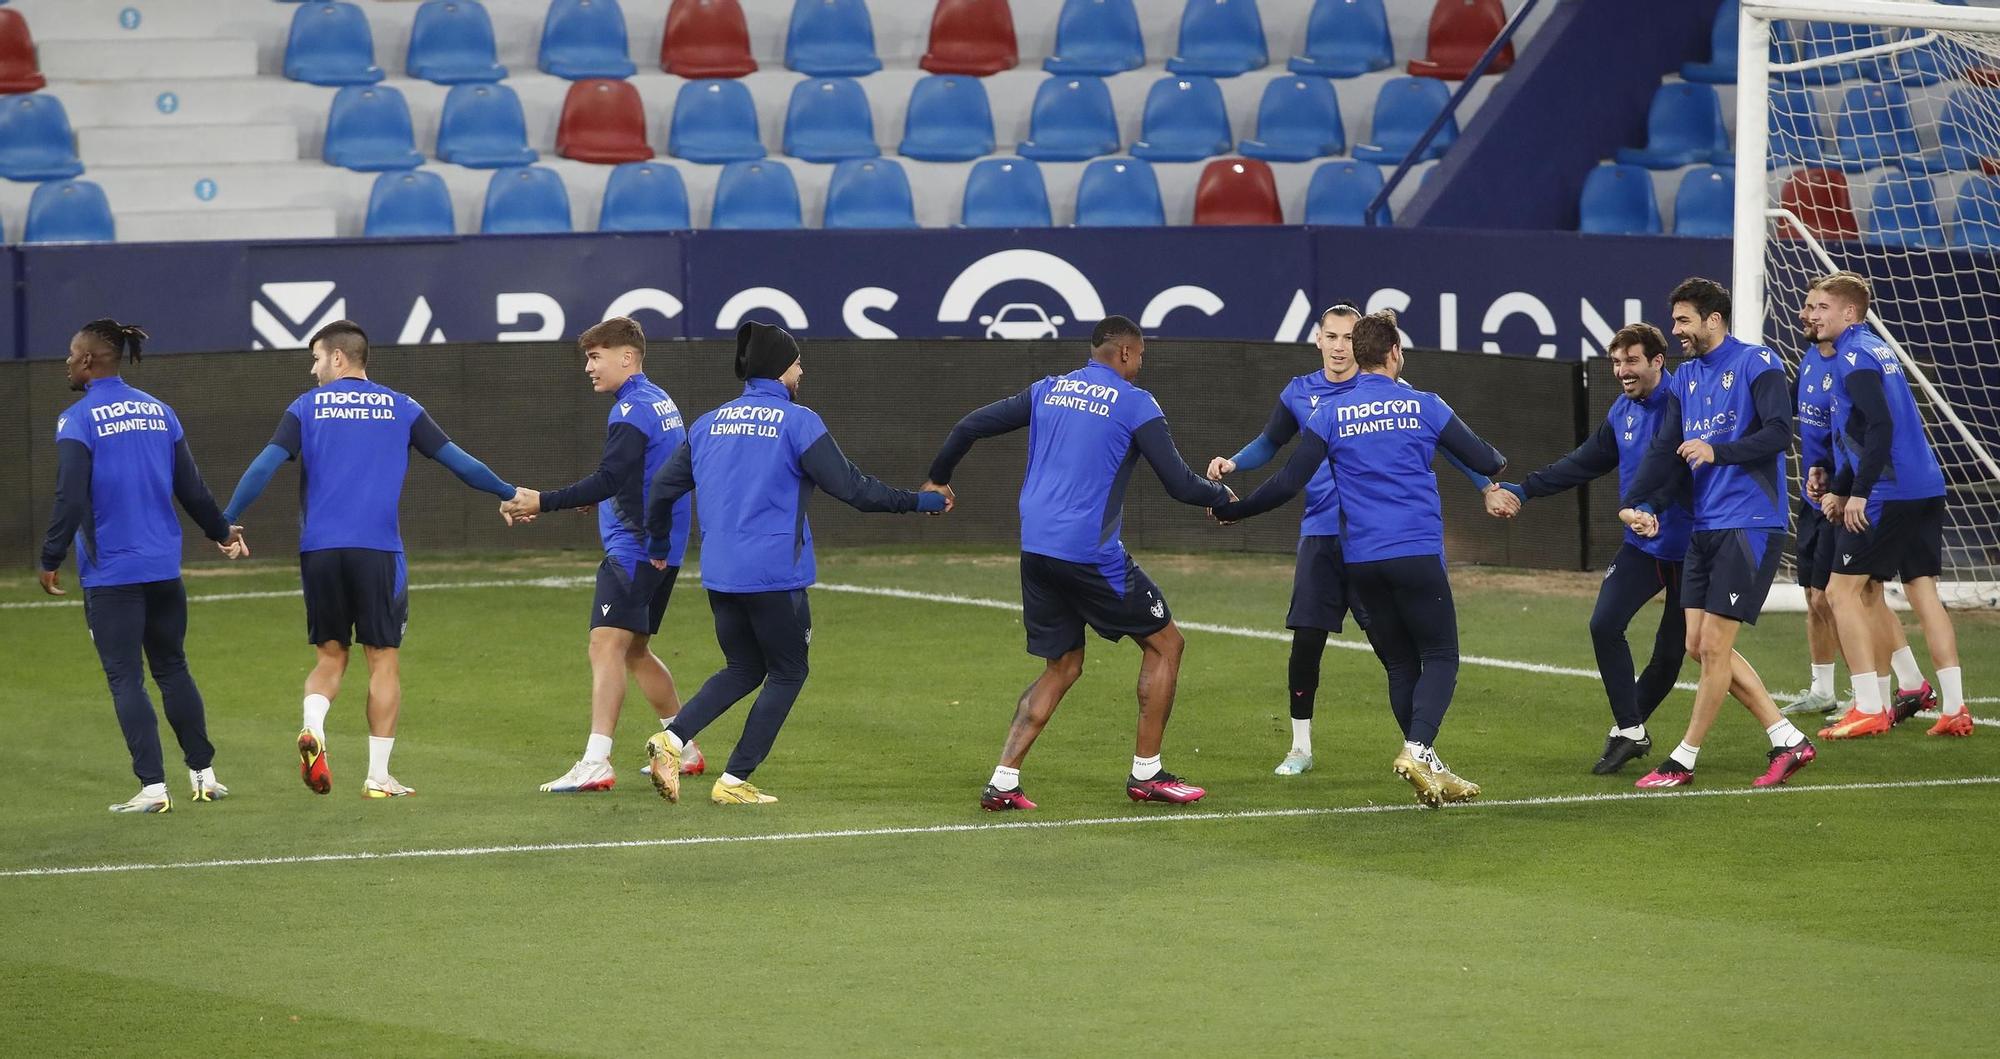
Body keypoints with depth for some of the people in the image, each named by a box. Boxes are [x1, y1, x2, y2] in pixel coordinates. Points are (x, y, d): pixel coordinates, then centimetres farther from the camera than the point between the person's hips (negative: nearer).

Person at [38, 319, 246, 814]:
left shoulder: (78, 420, -9)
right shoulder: (158, 411, 8)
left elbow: (71, 500, -16)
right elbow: (191, 488, 11)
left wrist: (51, 560, -8)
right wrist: (221, 532, 26)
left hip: (110, 571, -5)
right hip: (164, 568, 5)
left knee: (125, 678, -1)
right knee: (172, 667, 17)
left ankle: (153, 786, -5)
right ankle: (203, 773, 19)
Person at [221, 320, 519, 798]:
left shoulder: (307, 407, 5)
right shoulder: (401, 408, 6)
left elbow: (265, 466, -4)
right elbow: (455, 459, 7)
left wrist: (227, 521, 1)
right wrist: (509, 494, 19)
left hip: (320, 550, 1)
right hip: (378, 551, -1)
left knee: (329, 655, 14)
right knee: (384, 659, 6)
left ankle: (313, 727, -14)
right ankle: (378, 775, 4)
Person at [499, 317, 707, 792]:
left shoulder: (632, 410, -14)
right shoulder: (662, 403, 17)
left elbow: (608, 480, -25)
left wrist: (542, 502, -28)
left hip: (632, 548, -11)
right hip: (663, 549, 11)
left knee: (607, 644, -18)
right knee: (635, 651, 21)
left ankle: (595, 764, -29)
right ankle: (685, 750, 30)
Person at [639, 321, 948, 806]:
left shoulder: (709, 423, 9)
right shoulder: (798, 422, -7)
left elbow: (663, 487, 11)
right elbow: (852, 489, -10)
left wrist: (658, 547, 28)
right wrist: (921, 502, 0)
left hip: (719, 575, 6)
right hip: (774, 575, -6)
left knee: (743, 669, 20)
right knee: (787, 674, 10)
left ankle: (672, 738, -2)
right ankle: (735, 781, 4)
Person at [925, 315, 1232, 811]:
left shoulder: (1049, 391, 14)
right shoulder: (1135, 405, -4)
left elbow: (971, 426, 15)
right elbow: (1179, 483, -6)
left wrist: (937, 480, 30)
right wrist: (1221, 495, 15)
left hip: (1035, 548, 6)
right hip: (1090, 552, -6)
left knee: (1062, 667, 18)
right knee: (1165, 643, 11)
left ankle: (1002, 783, 6)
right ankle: (1146, 774, 11)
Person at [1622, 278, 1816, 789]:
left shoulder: (1757, 364, -7)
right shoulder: (1685, 377, 15)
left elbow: (1779, 433, -17)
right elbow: (1666, 452, 11)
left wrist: (1717, 451, -26)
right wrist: (1639, 504, -3)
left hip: (1750, 525, -8)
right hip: (1704, 527, 8)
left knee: (1714, 646, -6)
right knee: (1700, 645, 6)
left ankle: (1683, 761, 3)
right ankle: (1788, 740, 14)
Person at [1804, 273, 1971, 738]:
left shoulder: (1855, 355, -10)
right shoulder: (1875, 350, 19)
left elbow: (1880, 425, -22)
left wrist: (1859, 491, -20)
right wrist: (1839, 491, 24)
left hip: (1889, 492, -9)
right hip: (1927, 489, 9)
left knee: (1843, 590, -3)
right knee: (1923, 591, 10)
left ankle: (1869, 709, -6)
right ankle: (1955, 709, 7)